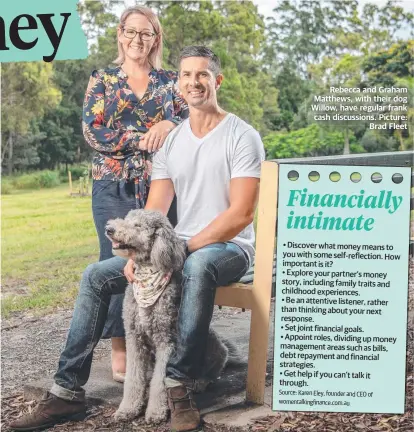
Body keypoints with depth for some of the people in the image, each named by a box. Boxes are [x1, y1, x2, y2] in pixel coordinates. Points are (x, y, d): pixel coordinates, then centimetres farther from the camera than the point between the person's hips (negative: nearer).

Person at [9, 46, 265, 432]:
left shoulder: (241, 136, -9)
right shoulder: (170, 142, 9)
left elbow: (241, 214, -17)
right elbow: (154, 210, 5)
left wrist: (184, 249, -22)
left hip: (229, 248, -6)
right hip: (180, 248, 6)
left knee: (197, 265, -42)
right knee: (96, 276, -6)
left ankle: (179, 386, -31)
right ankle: (68, 390, -4)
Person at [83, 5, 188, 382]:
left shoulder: (170, 81, 12)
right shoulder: (103, 80, 8)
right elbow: (93, 132, -4)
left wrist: (168, 125, -17)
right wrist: (143, 138, -12)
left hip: (161, 186, 2)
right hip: (115, 188, -1)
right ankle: (120, 347, 10)